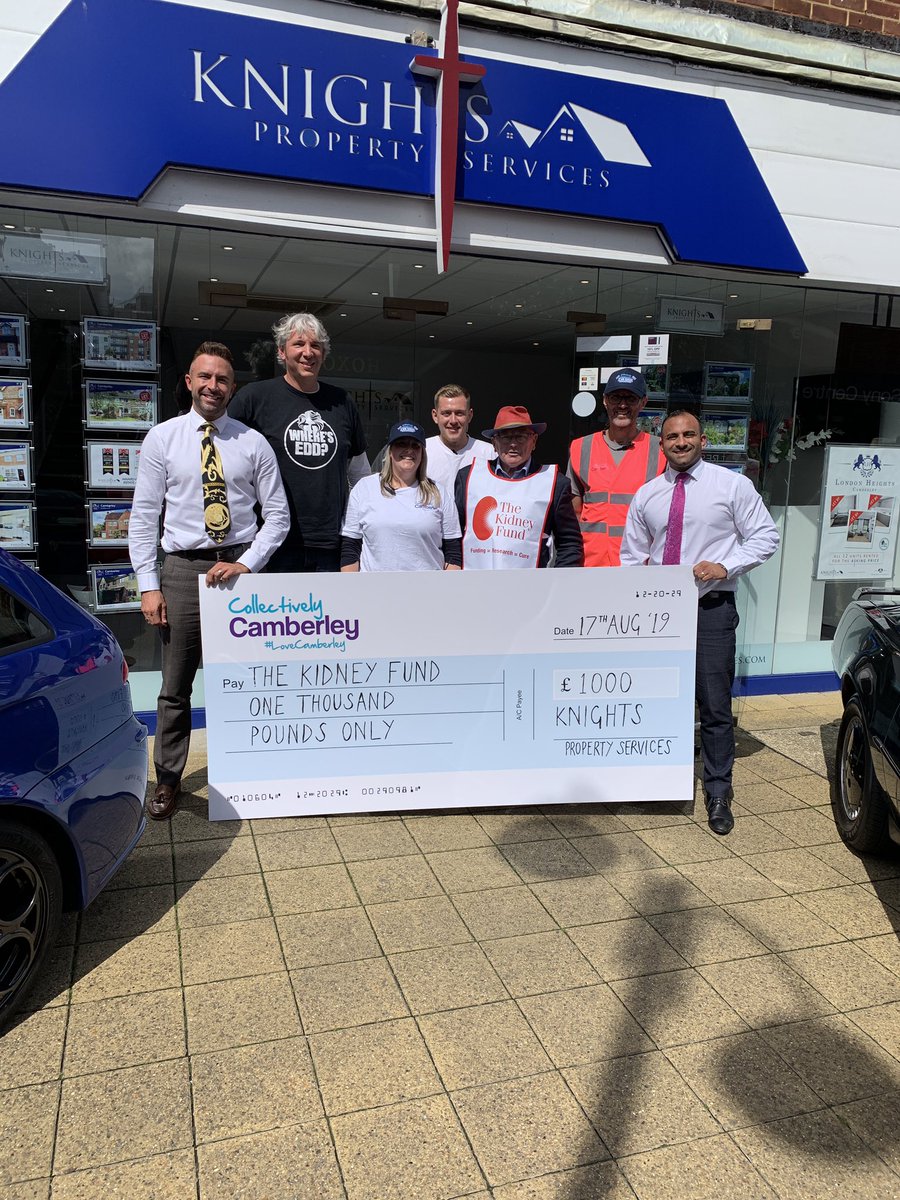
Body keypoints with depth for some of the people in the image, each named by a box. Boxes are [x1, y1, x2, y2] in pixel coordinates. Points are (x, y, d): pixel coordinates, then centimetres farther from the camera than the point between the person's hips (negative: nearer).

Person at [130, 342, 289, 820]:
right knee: (175, 686, 6)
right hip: (183, 568, 0)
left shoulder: (253, 443, 3)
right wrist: (148, 585, -4)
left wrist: (247, 564, -9)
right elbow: (144, 516, 2)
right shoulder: (162, 438, 3)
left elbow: (277, 514, 4)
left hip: (239, 567, 1)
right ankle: (168, 780, 21)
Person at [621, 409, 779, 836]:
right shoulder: (646, 495, 9)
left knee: (715, 706, 0)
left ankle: (718, 793, 14)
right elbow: (632, 554, 15)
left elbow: (765, 536, 1)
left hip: (711, 608, -3)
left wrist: (726, 565, -13)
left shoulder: (732, 485, 0)